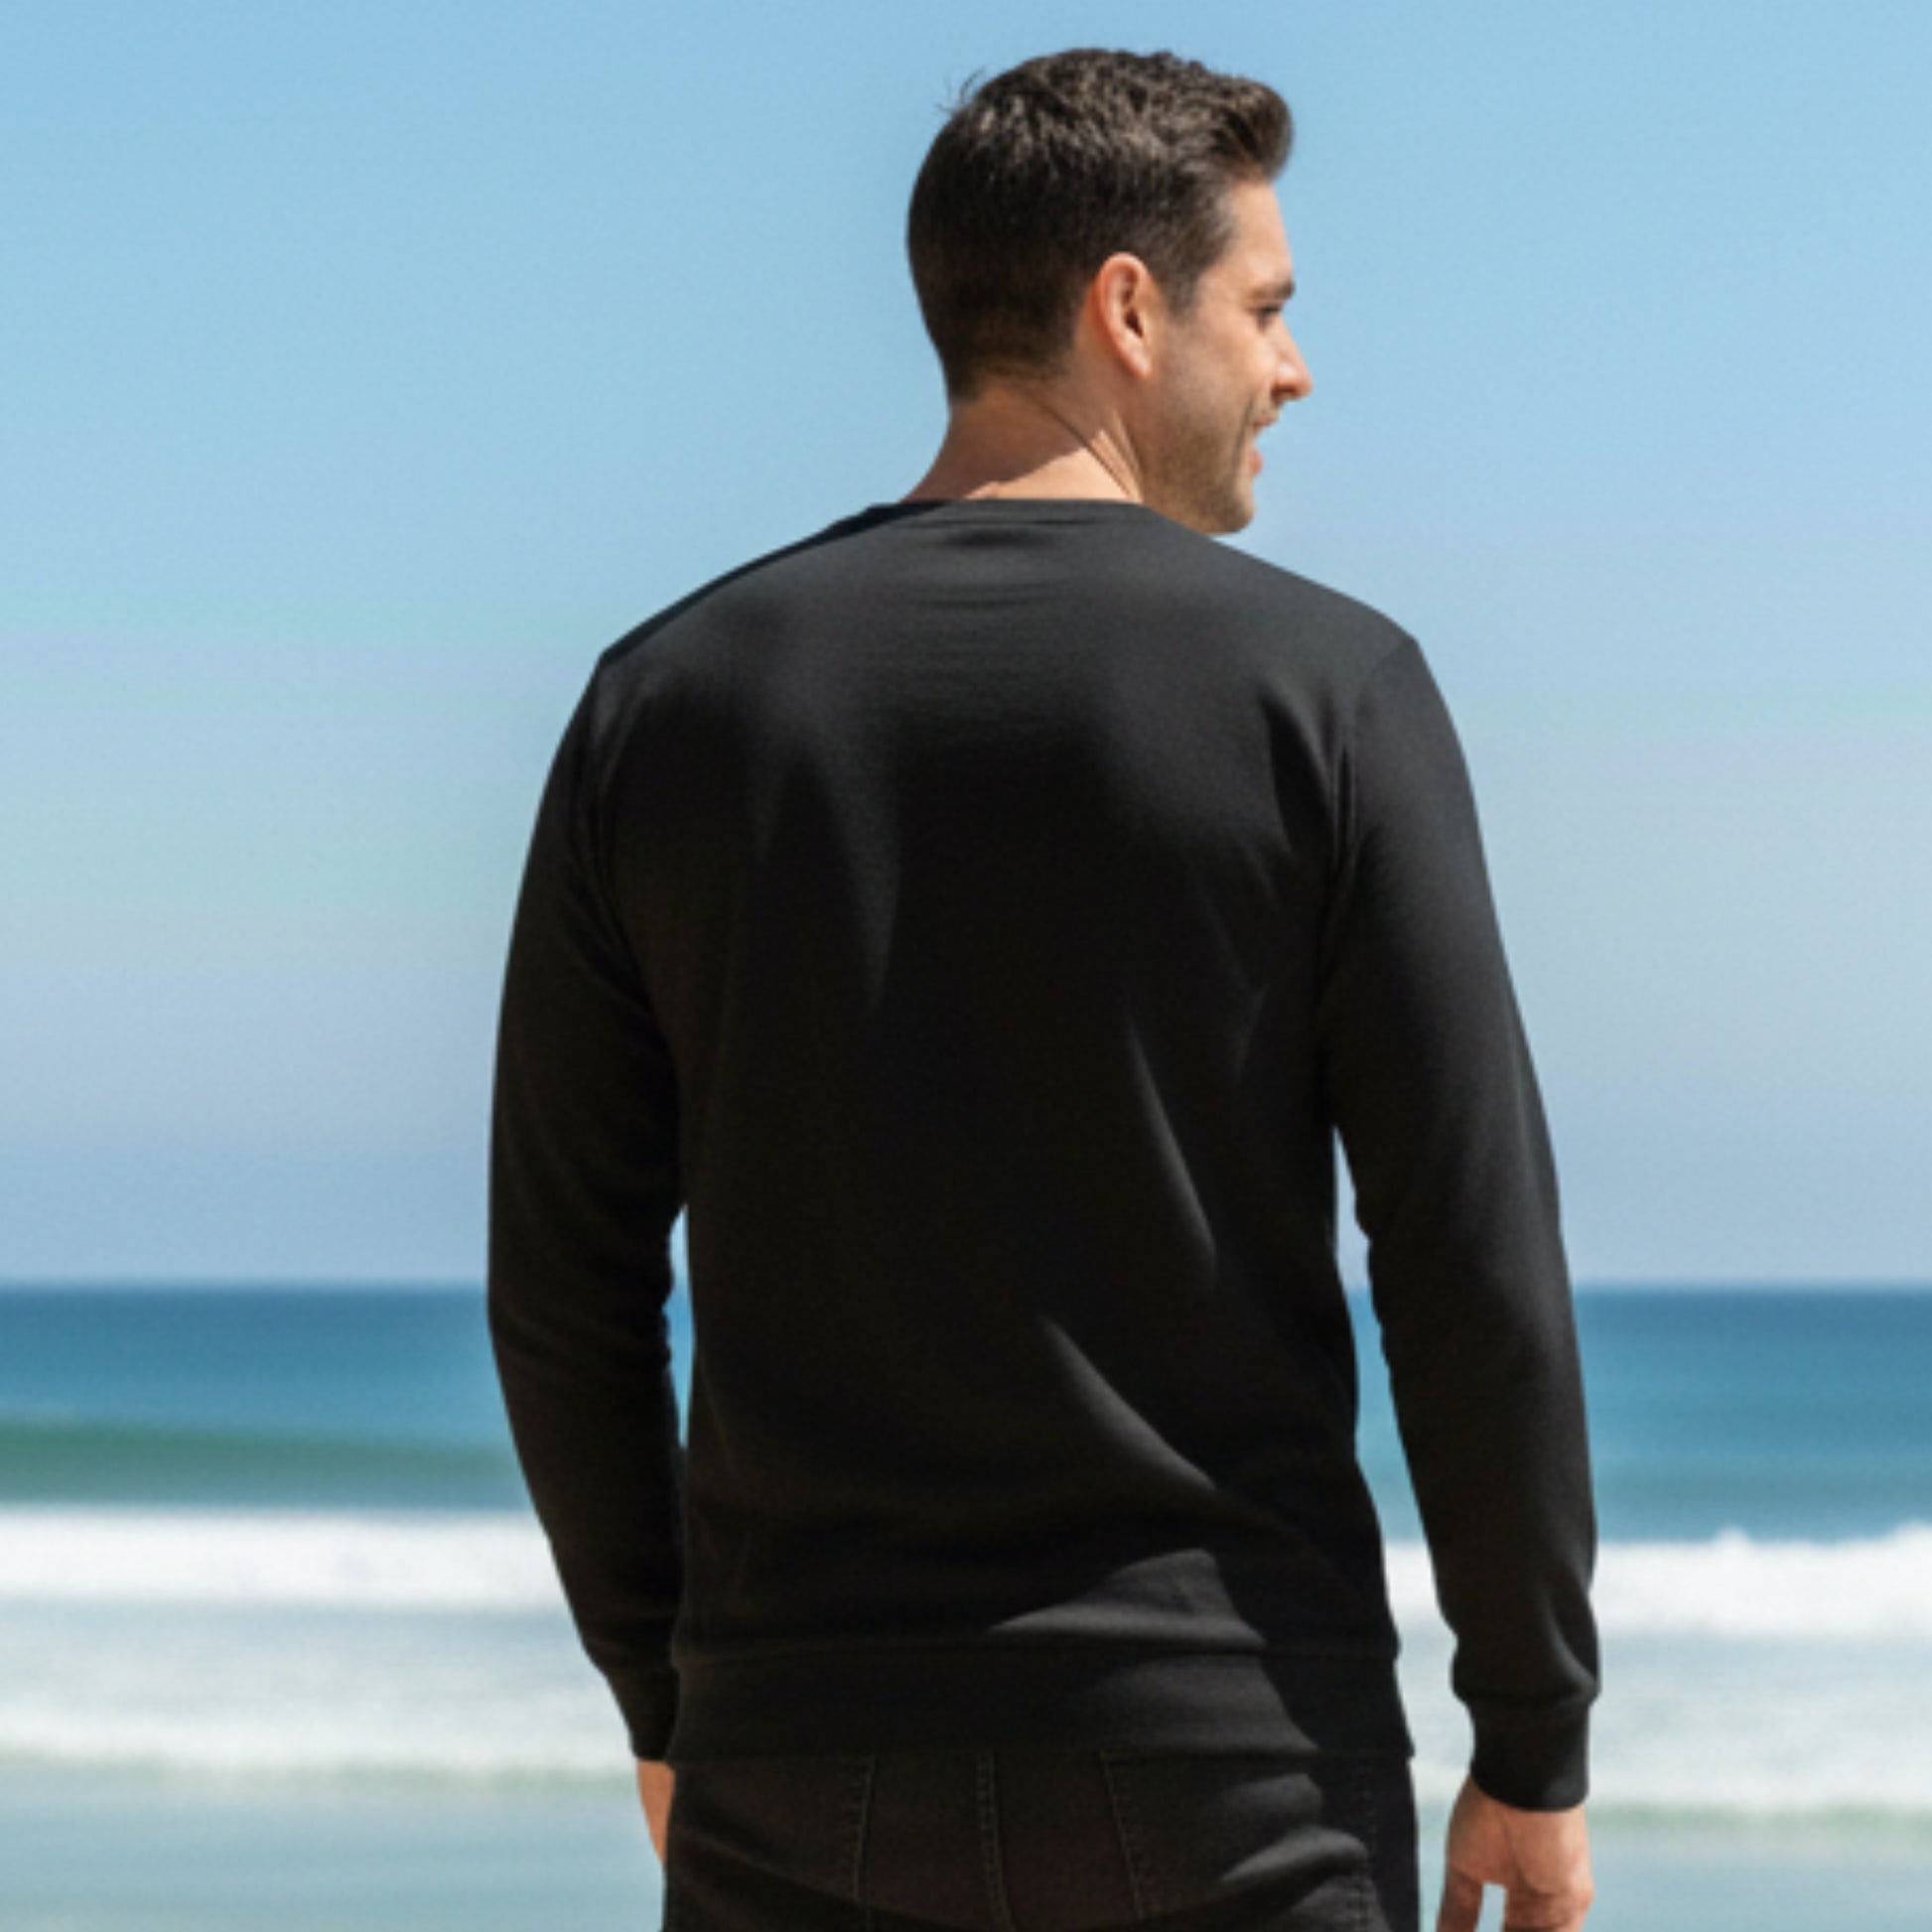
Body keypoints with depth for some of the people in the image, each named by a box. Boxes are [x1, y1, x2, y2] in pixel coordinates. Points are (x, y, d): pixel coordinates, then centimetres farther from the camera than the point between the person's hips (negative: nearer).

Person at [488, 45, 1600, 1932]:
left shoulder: (666, 700, 3)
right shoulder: (1322, 690, -5)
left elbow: (562, 1293, 6)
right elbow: (1477, 1272, -7)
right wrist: (1535, 1753, 2)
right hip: (1233, 1769, -2)